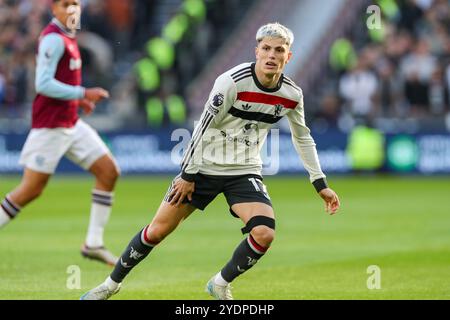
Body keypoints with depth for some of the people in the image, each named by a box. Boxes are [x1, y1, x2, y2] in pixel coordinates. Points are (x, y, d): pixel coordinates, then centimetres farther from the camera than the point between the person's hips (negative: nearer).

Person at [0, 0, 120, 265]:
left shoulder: (67, 36, 13)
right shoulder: (54, 39, -16)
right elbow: (43, 84, -22)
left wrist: (78, 99, 11)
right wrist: (82, 94, -22)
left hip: (71, 124, 9)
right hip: (50, 127, -9)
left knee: (109, 172, 3)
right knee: (31, 190, -6)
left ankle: (94, 243, 6)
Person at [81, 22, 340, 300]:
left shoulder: (292, 95, -6)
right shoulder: (232, 82, -21)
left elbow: (303, 138, 12)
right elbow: (204, 126, -14)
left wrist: (321, 185, 12)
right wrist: (188, 175, -10)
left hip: (245, 172, 3)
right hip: (205, 166, -3)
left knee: (264, 234, -21)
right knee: (158, 230, 1)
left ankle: (221, 285, 4)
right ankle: (113, 283, 22)